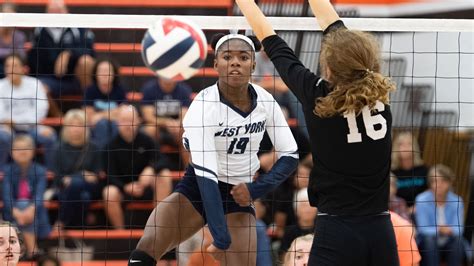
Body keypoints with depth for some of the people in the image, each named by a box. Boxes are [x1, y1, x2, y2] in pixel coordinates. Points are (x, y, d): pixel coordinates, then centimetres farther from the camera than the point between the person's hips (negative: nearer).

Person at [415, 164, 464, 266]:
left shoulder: (456, 201, -7)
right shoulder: (422, 200, -12)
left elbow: (458, 229, -9)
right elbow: (423, 229, -15)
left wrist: (450, 230, -33)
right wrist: (438, 230, -34)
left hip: (448, 242, 1)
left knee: (458, 239, -30)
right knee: (429, 239, -34)